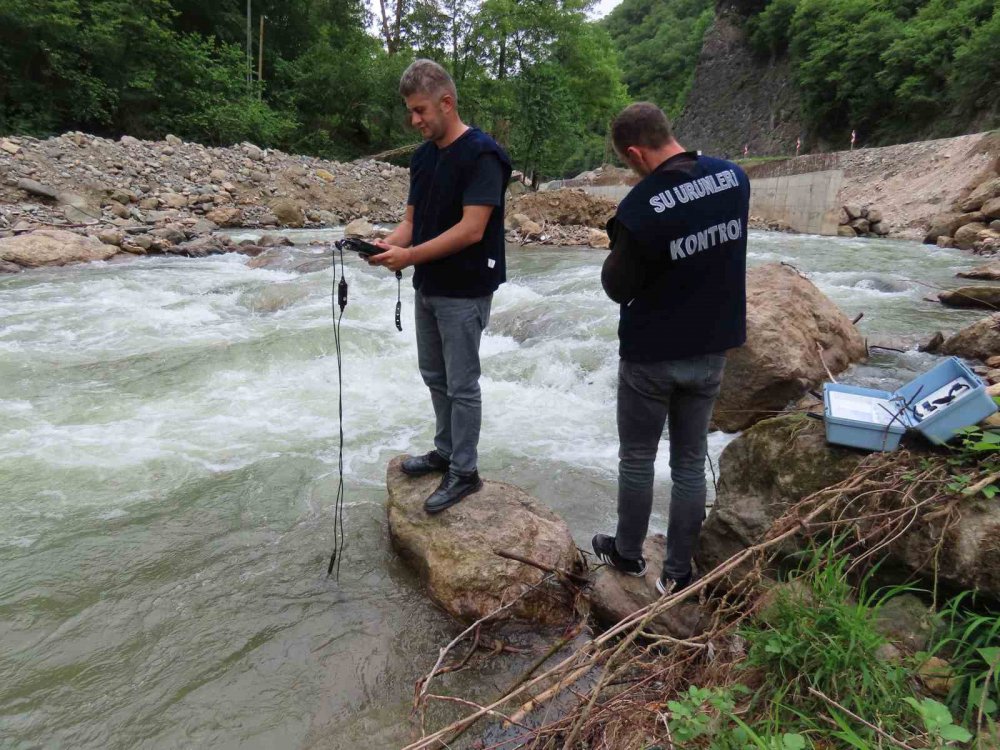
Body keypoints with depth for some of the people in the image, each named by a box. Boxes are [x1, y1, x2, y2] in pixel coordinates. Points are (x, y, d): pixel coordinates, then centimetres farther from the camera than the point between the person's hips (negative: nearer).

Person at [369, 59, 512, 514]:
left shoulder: (481, 154, -16)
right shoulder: (422, 157, 10)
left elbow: (472, 229, -23)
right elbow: (412, 220, 11)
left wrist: (411, 255, -25)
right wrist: (388, 244, -10)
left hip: (464, 292, -8)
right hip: (427, 287, 8)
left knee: (461, 384, 1)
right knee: (435, 375, 17)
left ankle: (464, 472, 15)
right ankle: (446, 451, 35)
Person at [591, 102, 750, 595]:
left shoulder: (641, 208, -24)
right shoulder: (733, 177, -4)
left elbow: (618, 288, -12)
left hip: (651, 355, -5)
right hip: (712, 349, 6)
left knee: (636, 460, 14)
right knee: (690, 463, 14)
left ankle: (627, 553, 32)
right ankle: (678, 573, 24)